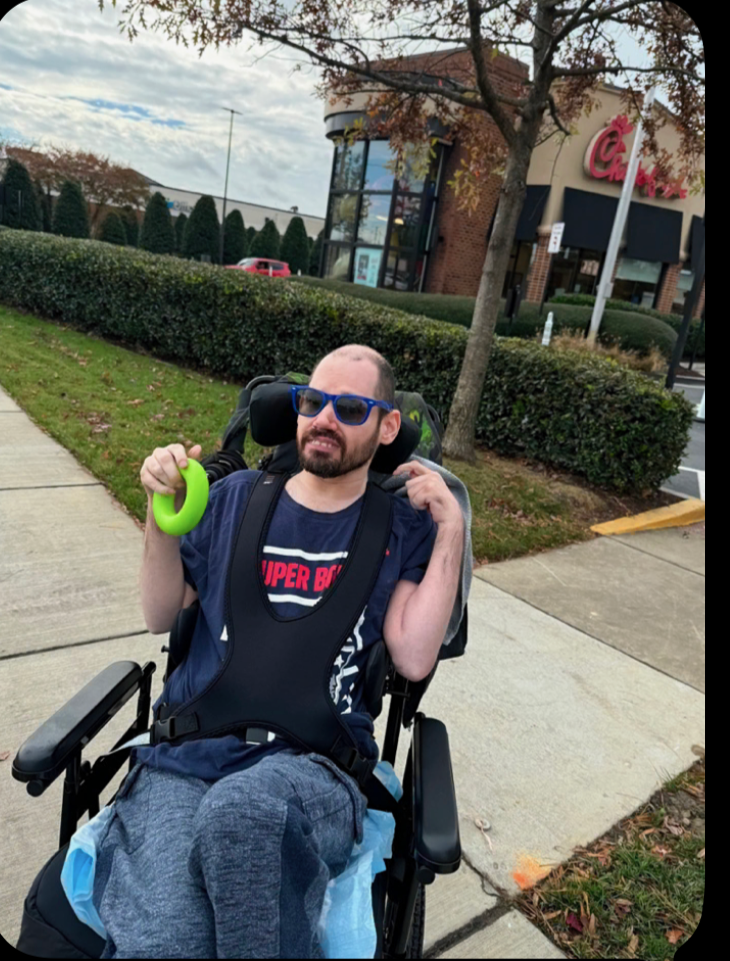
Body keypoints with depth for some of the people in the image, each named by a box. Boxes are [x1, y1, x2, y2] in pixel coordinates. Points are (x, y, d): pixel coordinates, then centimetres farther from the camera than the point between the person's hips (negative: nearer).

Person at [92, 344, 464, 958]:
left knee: (242, 811, -37)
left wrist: (452, 529, -3)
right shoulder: (237, 497, 14)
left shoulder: (403, 526, 9)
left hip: (313, 766, -1)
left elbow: (413, 659, -2)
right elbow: (161, 618, 17)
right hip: (186, 752, 2)